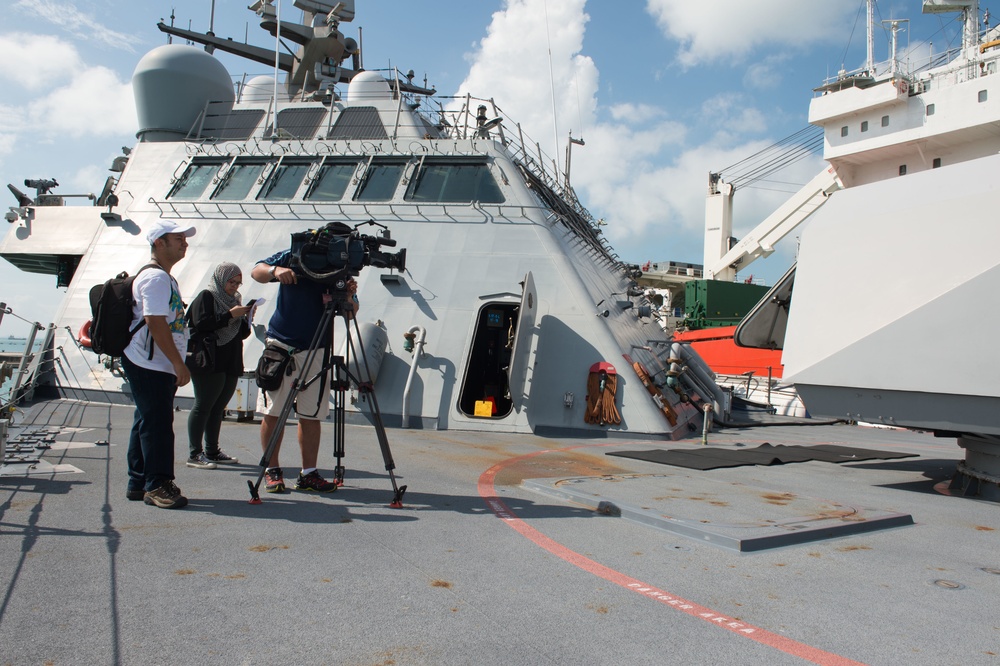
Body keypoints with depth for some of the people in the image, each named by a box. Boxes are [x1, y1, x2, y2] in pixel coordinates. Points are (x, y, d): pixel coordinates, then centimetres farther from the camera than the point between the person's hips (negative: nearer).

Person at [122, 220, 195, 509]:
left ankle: (138, 483, 22)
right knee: (157, 424, -7)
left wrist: (176, 364, 22)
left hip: (158, 366, 11)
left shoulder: (165, 278, 19)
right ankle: (156, 485, 0)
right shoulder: (155, 278, -14)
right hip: (149, 365, -11)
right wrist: (179, 364, -21)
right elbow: (156, 324, -22)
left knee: (147, 422, 14)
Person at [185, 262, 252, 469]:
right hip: (208, 364, -7)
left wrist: (246, 319, 2)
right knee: (203, 406, -7)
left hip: (230, 365, 7)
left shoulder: (234, 300, 22)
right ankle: (194, 454, -6)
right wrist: (230, 315, -16)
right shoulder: (206, 297, -1)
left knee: (218, 408, 8)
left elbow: (243, 334, 21)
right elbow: (201, 323, -17)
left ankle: (212, 451, 14)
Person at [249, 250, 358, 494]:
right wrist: (275, 270, -18)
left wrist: (349, 298, -22)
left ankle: (308, 474, 10)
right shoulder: (292, 258, 1)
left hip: (316, 350, 1)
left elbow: (350, 314, 0)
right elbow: (256, 271, 3)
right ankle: (271, 470, 12)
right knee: (273, 413, 1)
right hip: (280, 345, -1)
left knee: (311, 416, 2)